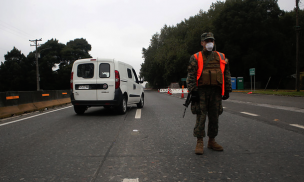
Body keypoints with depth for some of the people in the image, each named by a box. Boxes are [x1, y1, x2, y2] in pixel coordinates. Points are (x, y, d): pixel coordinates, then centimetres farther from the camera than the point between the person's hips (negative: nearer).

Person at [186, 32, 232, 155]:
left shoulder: (221, 57, 14)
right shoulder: (195, 58, 4)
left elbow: (226, 74, 16)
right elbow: (191, 76, -2)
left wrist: (227, 90, 9)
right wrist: (193, 91, -11)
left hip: (216, 92, 4)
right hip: (201, 91, -3)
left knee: (214, 117, 9)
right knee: (201, 117, -4)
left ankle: (211, 141, 22)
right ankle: (199, 142, 4)